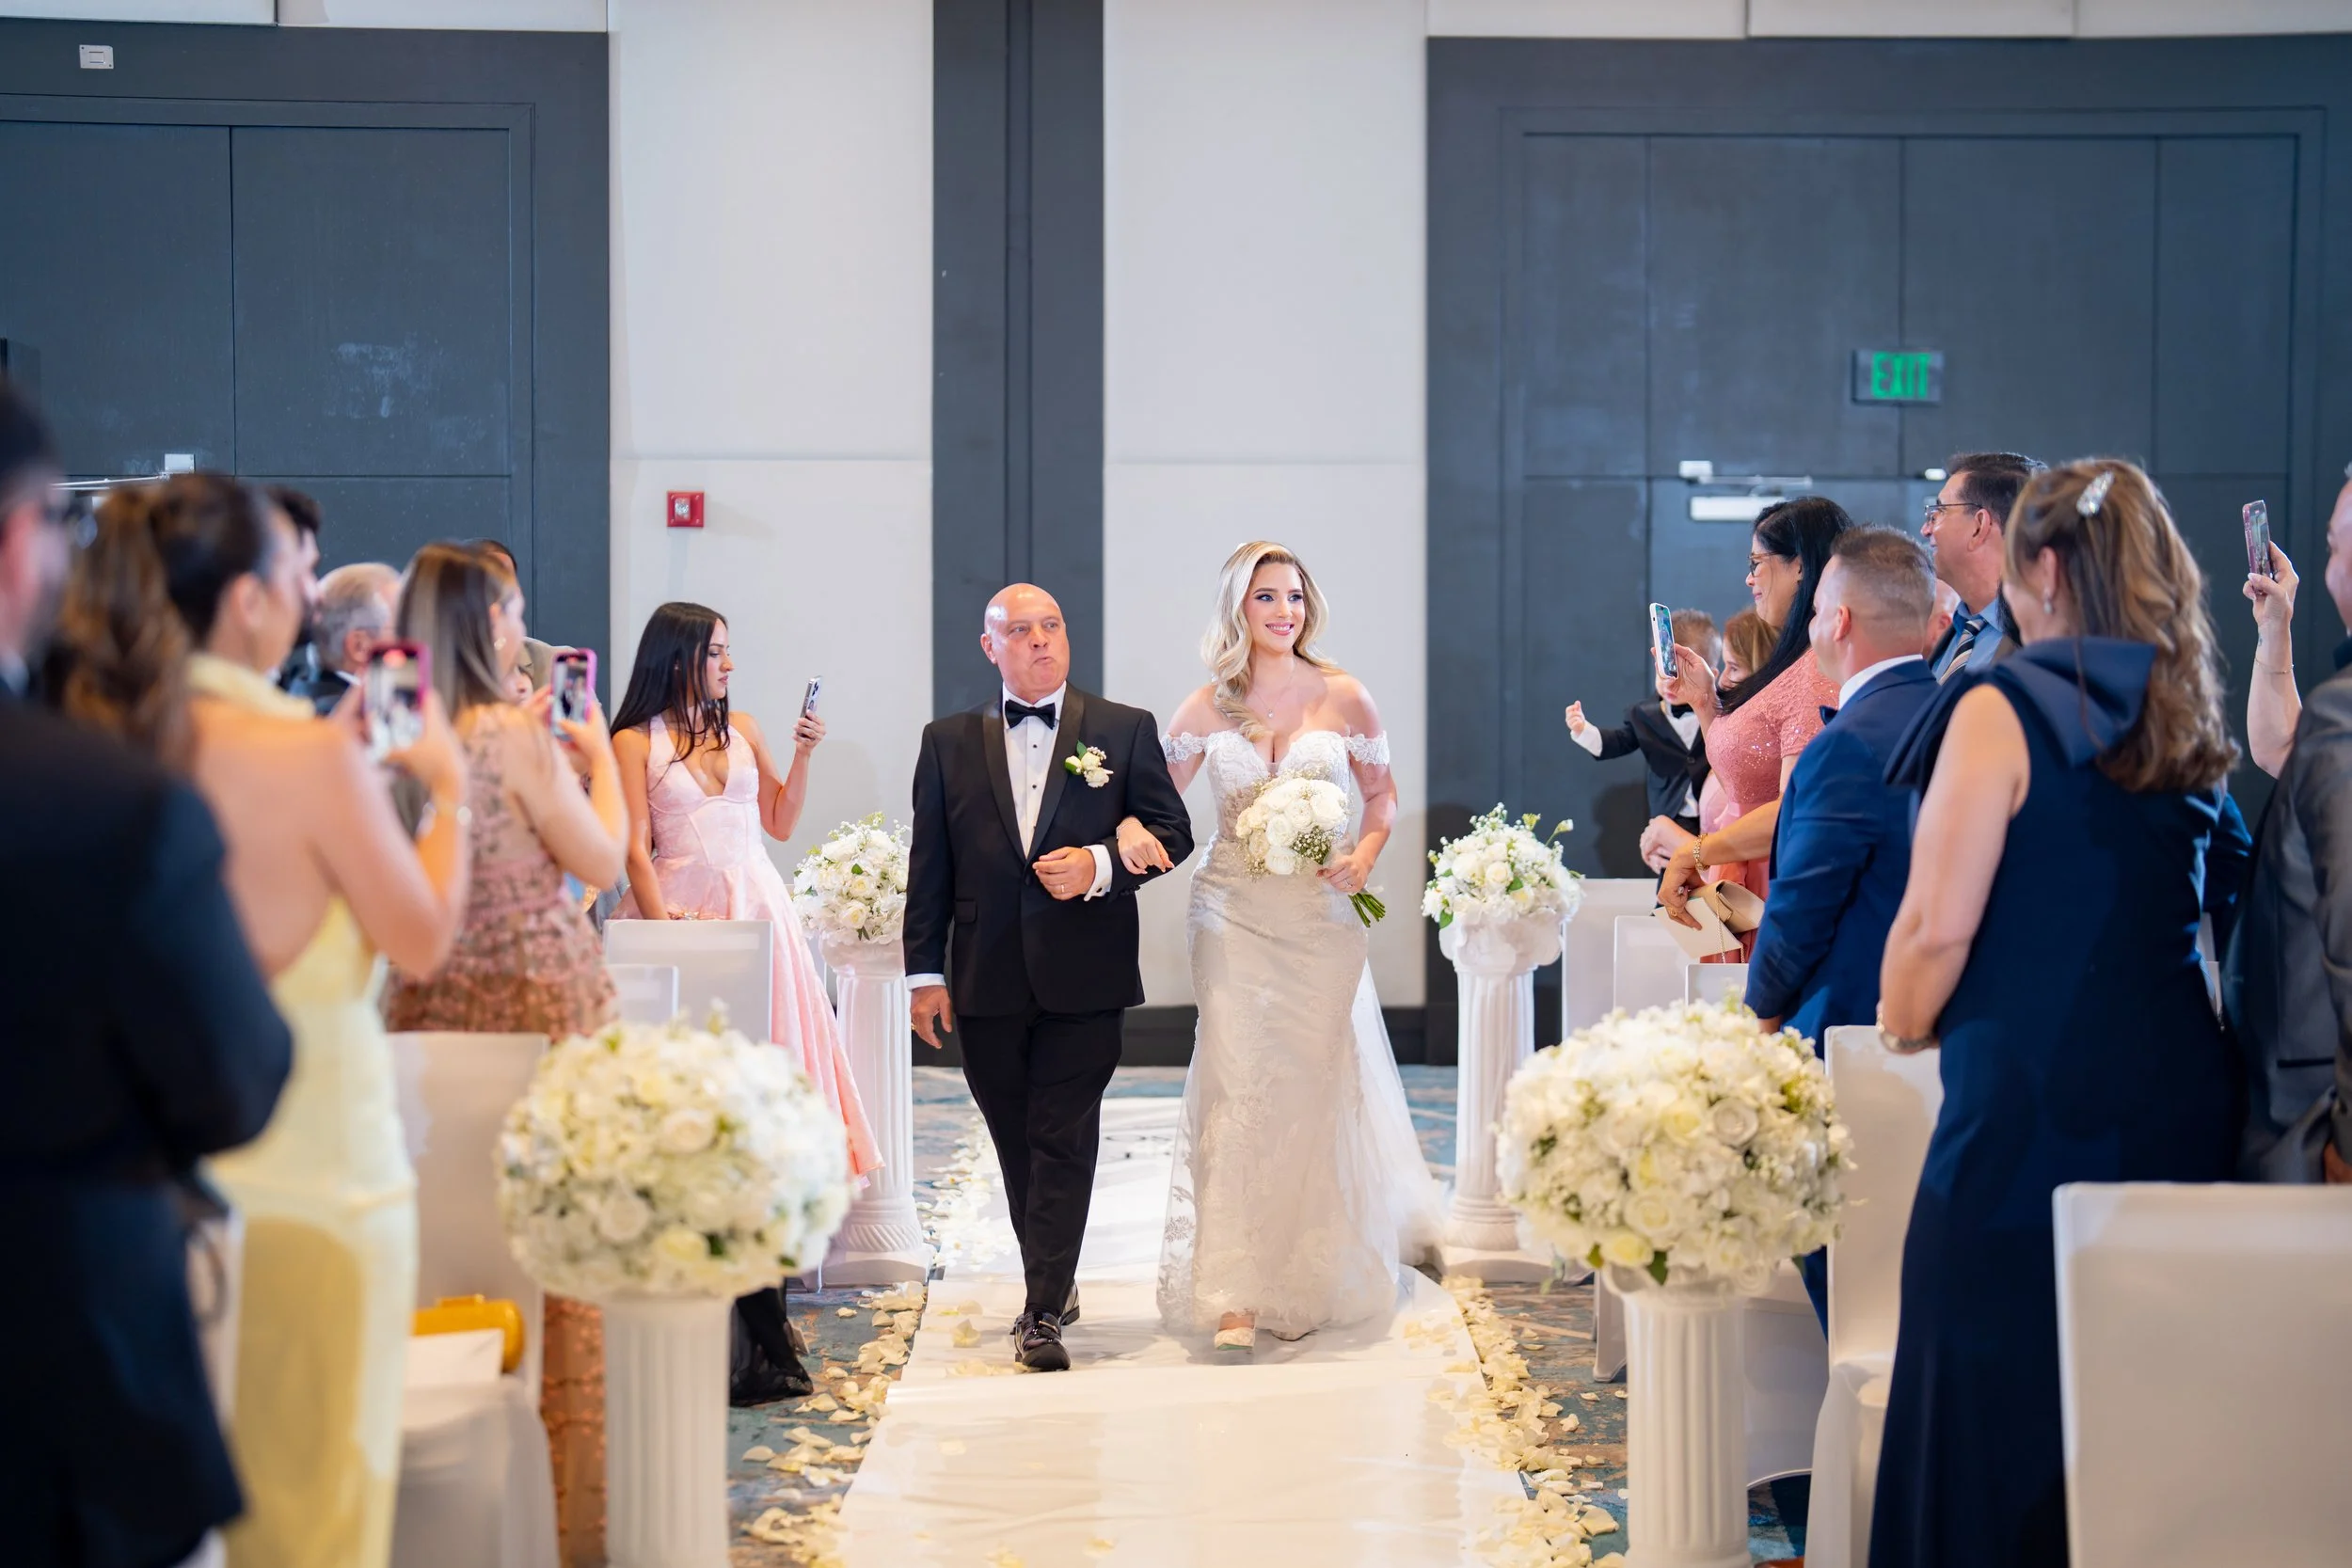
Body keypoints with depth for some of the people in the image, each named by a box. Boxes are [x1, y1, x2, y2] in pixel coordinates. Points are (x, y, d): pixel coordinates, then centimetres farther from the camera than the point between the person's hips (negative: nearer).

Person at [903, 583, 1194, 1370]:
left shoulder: (1126, 731, 4)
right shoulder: (949, 742, 8)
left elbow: (1171, 832, 3)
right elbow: (929, 864, 7)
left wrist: (1101, 864, -15)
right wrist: (925, 971, 2)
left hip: (1084, 979, -2)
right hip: (988, 981, 3)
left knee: (1062, 1141, -5)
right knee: (1017, 1143, 11)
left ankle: (1043, 1316, -5)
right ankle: (1052, 1287, 27)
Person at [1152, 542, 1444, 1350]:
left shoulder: (1343, 697, 1)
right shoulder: (1206, 710, 3)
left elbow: (1382, 793, 9)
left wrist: (1365, 854, -9)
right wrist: (1129, 835, -16)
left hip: (1322, 913, 0)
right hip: (1233, 914, 0)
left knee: (1318, 1088, 6)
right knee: (1236, 1088, -7)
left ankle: (1311, 1278, 25)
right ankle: (1236, 1292, -5)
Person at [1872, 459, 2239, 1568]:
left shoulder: (2004, 707, -10)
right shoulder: (2190, 718, 11)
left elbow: (1937, 926, -12)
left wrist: (1905, 1025, 5)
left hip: (2031, 1103, -7)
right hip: (2184, 1097, 7)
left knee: (1998, 1407, 3)